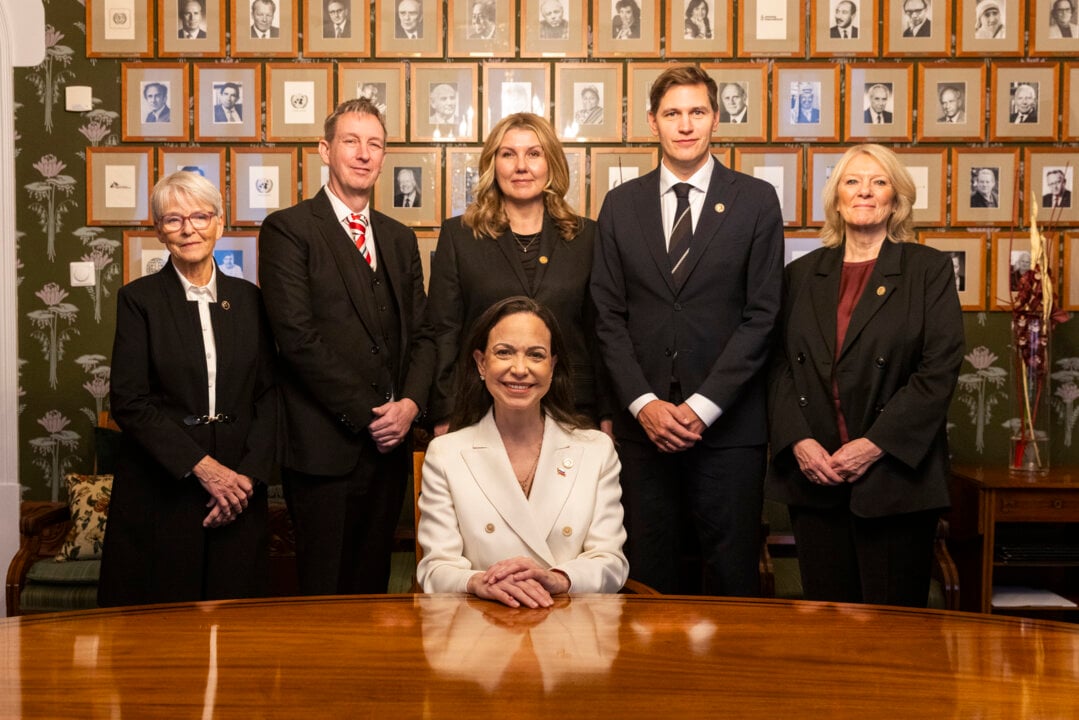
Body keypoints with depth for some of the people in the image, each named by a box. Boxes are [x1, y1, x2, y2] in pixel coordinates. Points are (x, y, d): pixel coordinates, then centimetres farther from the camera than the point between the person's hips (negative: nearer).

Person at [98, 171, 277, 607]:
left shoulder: (247, 298, 8)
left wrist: (249, 473, -8)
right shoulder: (139, 298, 0)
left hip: (238, 489, 3)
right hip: (161, 491, -2)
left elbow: (269, 395, 6)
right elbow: (129, 402, -7)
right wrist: (203, 467, -14)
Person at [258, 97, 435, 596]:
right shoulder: (288, 229, -3)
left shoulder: (399, 238, 16)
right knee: (324, 595, 2)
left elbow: (421, 331, 13)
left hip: (389, 442, 6)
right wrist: (365, 414, -12)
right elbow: (297, 336, -12)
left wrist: (411, 402, -5)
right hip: (325, 443, -5)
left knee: (373, 588, 12)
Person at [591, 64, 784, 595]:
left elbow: (761, 315, -3)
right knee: (649, 575, 7)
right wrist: (644, 403, -6)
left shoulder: (756, 201, 3)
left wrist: (703, 405, -10)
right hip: (643, 421, 2)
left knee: (732, 575, 3)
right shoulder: (621, 204, 9)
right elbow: (609, 316, 6)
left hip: (728, 423, -1)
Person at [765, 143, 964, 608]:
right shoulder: (802, 274, 13)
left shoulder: (929, 269, 3)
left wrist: (875, 445, -12)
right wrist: (797, 441, -8)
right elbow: (779, 365, 8)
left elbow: (940, 369, -5)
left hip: (894, 474, -2)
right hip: (812, 474, 3)